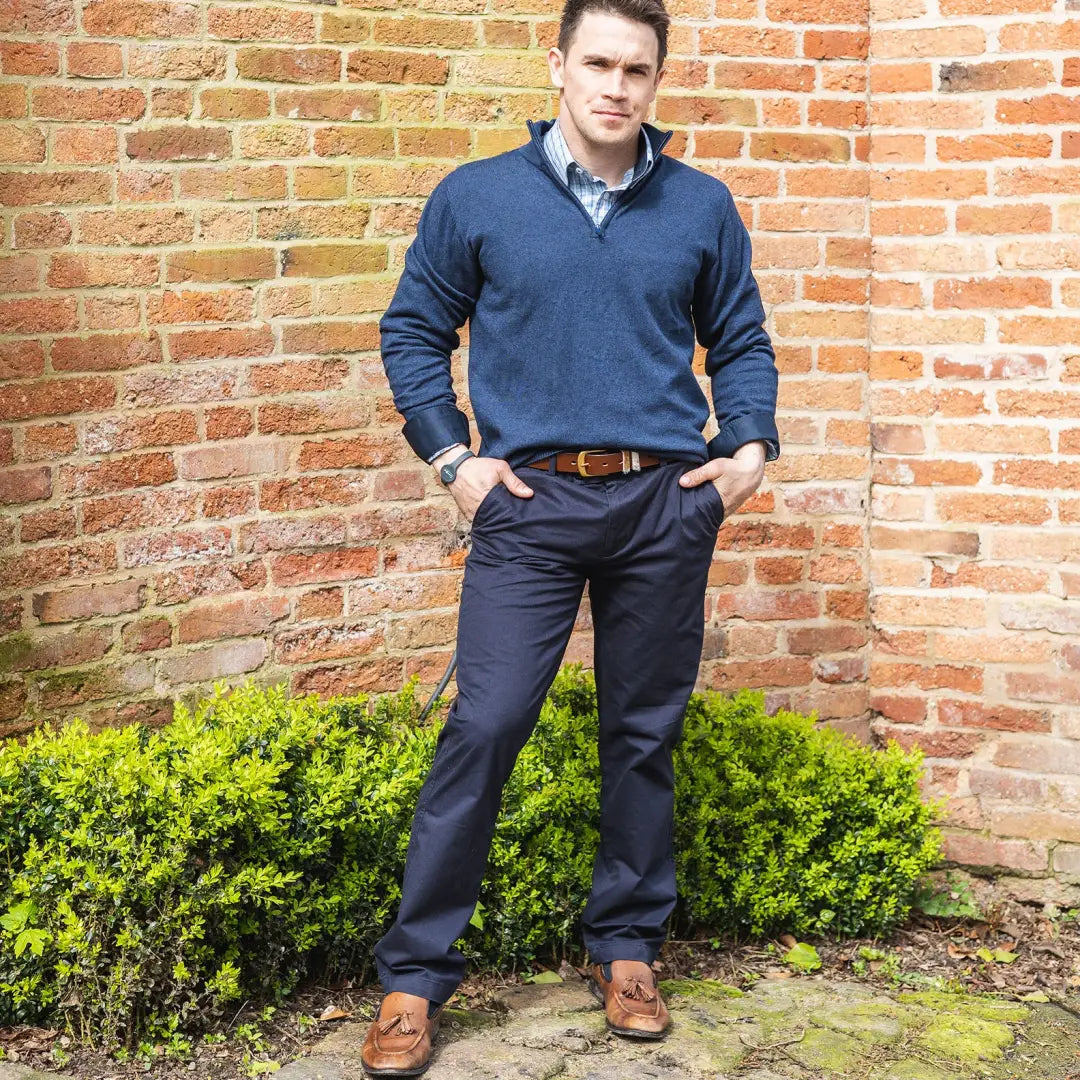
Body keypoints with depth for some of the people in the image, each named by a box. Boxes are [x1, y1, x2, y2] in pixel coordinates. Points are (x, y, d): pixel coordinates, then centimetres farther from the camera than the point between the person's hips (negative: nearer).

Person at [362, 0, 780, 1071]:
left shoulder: (702, 207, 8)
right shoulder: (475, 198, 3)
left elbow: (742, 342, 16)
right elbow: (412, 330, 9)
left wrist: (750, 443, 1)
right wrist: (451, 454, -1)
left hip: (665, 504, 2)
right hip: (529, 502, -2)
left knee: (645, 734, 10)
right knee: (483, 727, -8)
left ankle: (625, 949, 25)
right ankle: (415, 975, 2)